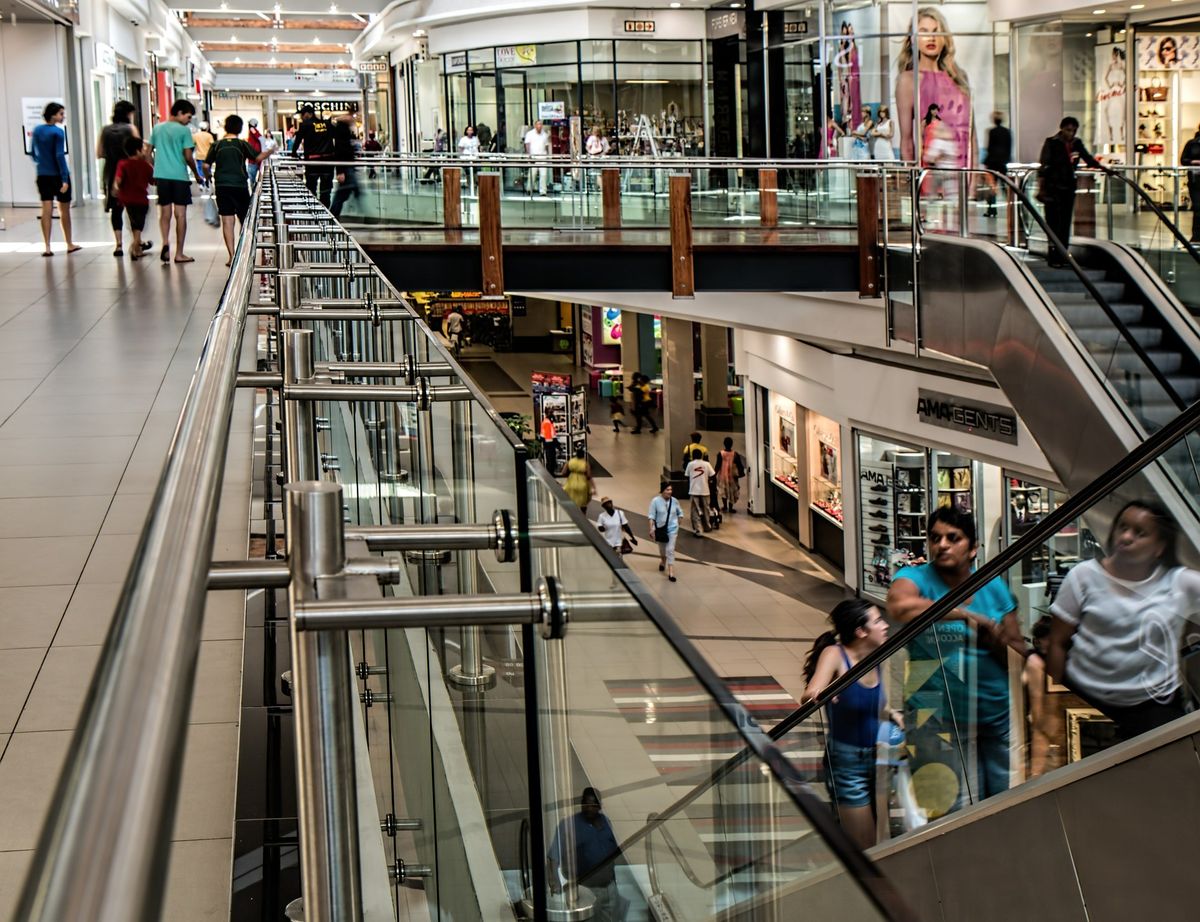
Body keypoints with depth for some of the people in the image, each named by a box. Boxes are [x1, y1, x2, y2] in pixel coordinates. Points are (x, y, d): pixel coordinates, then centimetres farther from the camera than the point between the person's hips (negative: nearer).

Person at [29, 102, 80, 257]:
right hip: (58, 175, -5)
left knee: (46, 211, 3)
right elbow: (60, 156, -18)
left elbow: (34, 154, 13)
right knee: (64, 210, 10)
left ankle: (47, 247, -3)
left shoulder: (37, 131, 5)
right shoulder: (58, 132, -13)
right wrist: (65, 179, -18)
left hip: (43, 176, 5)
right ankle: (70, 244, 21)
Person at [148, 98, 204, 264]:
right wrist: (197, 175, 2)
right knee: (180, 214, 2)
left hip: (161, 176, 4)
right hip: (179, 176, -4)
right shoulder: (183, 131, -7)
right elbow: (188, 157, -10)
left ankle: (165, 243, -11)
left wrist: (153, 173, 21)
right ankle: (179, 253, 5)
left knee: (165, 213, 12)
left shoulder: (157, 128, 9)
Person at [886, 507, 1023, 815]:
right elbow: (899, 607, -28)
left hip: (998, 713, 4)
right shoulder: (915, 578, -3)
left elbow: (1019, 654, 11)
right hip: (939, 717, -4)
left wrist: (997, 640, -11)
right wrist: (965, 614, -25)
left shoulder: (993, 587, 9)